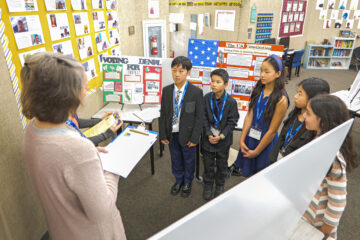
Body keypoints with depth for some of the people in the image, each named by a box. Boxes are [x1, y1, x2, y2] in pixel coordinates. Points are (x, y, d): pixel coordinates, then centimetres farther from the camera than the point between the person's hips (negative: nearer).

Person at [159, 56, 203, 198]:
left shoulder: (196, 92, -14)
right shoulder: (166, 90, -3)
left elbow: (199, 116, -11)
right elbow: (163, 114, 2)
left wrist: (194, 138, -12)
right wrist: (162, 134, 0)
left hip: (187, 134, -3)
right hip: (171, 134, 3)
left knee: (188, 160, 17)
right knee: (175, 159, 20)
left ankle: (187, 182, 41)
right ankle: (178, 180, 45)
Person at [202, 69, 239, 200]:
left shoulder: (231, 101, -13)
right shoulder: (207, 98, -8)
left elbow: (232, 122, -9)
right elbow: (204, 118, -4)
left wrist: (221, 136, -16)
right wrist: (209, 134, -13)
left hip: (224, 140, -1)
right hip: (208, 139, 1)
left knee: (222, 164, 16)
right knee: (208, 163, 14)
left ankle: (220, 185, 38)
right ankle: (208, 185, 35)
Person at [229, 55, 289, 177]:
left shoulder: (281, 99, -19)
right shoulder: (258, 89, -2)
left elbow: (272, 130, -15)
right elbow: (249, 115, -2)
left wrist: (256, 151, -9)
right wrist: (242, 140, -5)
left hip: (266, 141, -4)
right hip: (250, 137, 4)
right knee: (249, 173, 18)